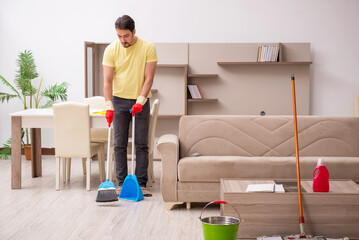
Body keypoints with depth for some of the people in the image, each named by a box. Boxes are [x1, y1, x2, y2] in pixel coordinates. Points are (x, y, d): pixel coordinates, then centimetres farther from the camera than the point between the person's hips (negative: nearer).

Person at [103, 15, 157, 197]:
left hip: (141, 101, -1)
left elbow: (148, 79, -11)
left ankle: (141, 184, 7)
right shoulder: (111, 50, -6)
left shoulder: (148, 48, -10)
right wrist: (109, 106, -18)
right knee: (120, 144, 3)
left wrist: (140, 102, -20)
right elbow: (107, 80, -9)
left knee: (142, 144, 1)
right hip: (119, 100, 1)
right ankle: (122, 183, 10)